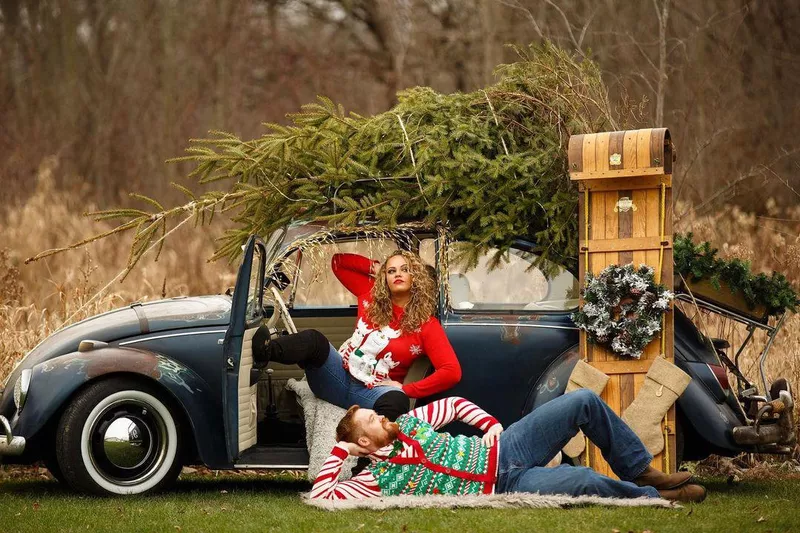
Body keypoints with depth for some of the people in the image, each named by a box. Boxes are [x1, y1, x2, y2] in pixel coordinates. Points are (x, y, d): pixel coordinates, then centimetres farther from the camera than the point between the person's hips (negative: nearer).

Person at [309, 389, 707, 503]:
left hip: (503, 448, 7)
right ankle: (654, 499, -4)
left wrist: (492, 425, 8)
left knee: (584, 402, -6)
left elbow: (454, 404, 24)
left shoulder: (406, 423, 12)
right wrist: (339, 452, -10)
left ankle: (642, 473, 8)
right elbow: (320, 495, -19)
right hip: (505, 485, -7)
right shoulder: (377, 478, -7)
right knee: (586, 482, -31)